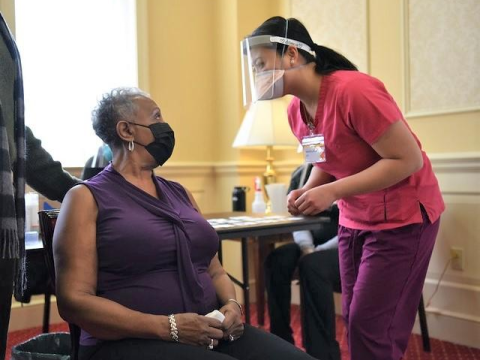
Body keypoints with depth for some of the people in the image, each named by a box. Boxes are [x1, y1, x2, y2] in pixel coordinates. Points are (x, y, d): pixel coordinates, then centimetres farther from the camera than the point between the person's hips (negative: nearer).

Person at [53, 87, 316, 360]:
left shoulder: (179, 193, 18)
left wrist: (231, 304, -4)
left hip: (211, 334, 6)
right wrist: (168, 327, -18)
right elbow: (74, 301, -9)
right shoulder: (87, 197, 0)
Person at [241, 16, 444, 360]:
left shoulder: (353, 90, -26)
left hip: (403, 216, -8)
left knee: (371, 326, -6)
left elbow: (408, 159, -24)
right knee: (354, 320, 11)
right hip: (354, 220, 8)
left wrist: (332, 192, -28)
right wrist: (307, 190, -8)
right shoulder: (296, 110, 0)